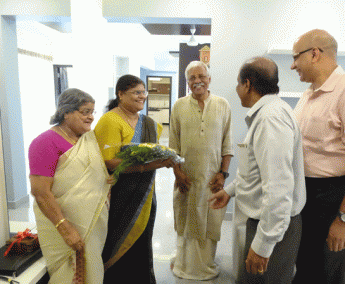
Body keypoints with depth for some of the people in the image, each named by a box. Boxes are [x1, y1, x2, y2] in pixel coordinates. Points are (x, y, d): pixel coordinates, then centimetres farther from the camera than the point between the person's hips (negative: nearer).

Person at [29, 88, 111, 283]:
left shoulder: (90, 137, 6)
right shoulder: (47, 142, -15)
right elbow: (40, 192, -19)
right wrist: (64, 228, -21)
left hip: (95, 223, 7)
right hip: (63, 225, -6)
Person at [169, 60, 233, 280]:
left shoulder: (223, 105, 3)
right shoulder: (179, 106, 3)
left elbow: (227, 144, 3)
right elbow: (173, 144, 3)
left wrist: (223, 173, -3)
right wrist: (177, 172, -5)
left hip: (212, 177, 0)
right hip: (187, 177, 0)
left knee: (211, 221, 9)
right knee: (186, 221, 11)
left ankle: (207, 265, 32)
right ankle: (185, 264, 33)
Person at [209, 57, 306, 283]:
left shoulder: (271, 117, -24)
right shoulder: (265, 113, 12)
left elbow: (278, 188, -30)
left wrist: (263, 245, -25)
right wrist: (230, 190, 25)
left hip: (274, 225, -10)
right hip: (262, 220, 10)